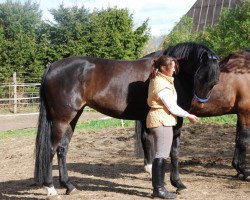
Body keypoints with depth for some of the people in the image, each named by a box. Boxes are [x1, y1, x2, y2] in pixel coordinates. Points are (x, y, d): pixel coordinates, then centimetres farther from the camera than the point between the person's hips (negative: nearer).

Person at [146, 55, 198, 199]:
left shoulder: (156, 79, 10)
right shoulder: (163, 85, -20)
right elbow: (173, 108, -18)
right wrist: (189, 116, -7)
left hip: (158, 120, 11)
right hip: (162, 121, -11)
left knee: (161, 155, 15)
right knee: (162, 155, -5)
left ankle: (158, 187, 21)